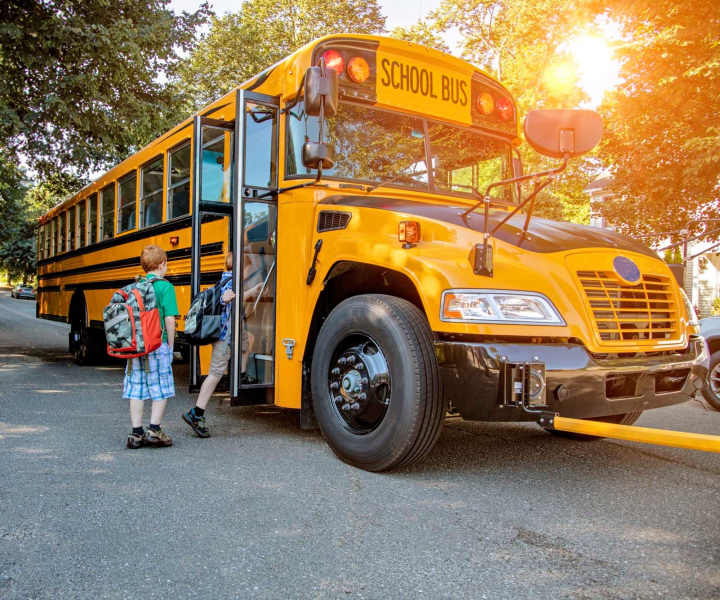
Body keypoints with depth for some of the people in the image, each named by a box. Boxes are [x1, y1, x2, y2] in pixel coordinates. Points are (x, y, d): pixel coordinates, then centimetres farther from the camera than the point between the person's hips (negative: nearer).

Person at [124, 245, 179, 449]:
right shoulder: (165, 287, -7)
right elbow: (169, 320, -12)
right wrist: (170, 346, -3)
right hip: (157, 345, -5)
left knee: (136, 389, 9)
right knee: (161, 389, 6)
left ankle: (136, 433, 14)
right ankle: (154, 430, 5)